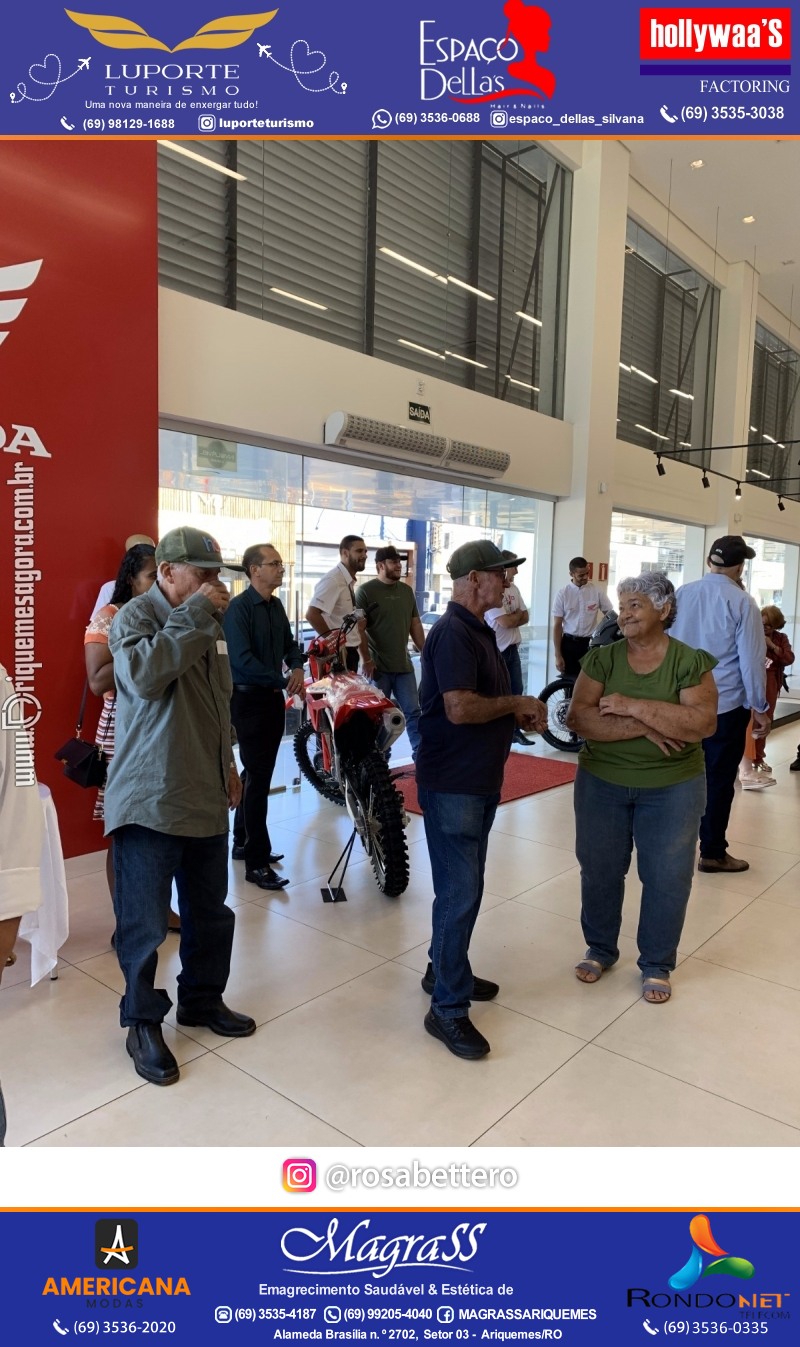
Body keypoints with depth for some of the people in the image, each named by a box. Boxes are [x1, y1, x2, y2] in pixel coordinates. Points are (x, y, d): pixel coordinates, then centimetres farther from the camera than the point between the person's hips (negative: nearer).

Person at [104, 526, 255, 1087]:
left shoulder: (210, 621, 11)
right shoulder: (136, 615, -10)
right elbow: (144, 673, -32)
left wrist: (227, 762, 21)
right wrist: (194, 613, -26)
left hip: (206, 796, 7)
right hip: (150, 800, -7)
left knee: (210, 912, 17)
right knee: (145, 922, 4)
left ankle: (202, 998, 36)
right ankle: (143, 1023, 23)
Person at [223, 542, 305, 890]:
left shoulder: (275, 605, 10)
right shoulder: (239, 607, -15)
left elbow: (289, 643, 18)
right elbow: (242, 659, -23)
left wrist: (297, 668, -3)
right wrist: (284, 681, -17)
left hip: (274, 697, 8)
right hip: (249, 699, -8)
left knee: (259, 774, 16)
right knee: (258, 778, -6)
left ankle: (243, 842, 30)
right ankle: (257, 862, 1)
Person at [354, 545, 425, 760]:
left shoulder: (407, 591, 12)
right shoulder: (366, 591, -6)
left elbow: (415, 625, 17)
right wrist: (367, 659, -14)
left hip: (404, 665, 5)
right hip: (378, 666, -5)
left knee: (413, 711, 6)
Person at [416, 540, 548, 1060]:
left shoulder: (480, 630, 14)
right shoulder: (453, 632, -18)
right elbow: (460, 708, -29)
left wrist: (521, 715, 5)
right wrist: (517, 703, -14)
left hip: (481, 779, 10)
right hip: (452, 783, -10)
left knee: (466, 886, 19)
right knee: (460, 892, -4)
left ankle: (446, 971, 35)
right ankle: (448, 1008, 7)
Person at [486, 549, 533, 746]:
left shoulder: (514, 589, 9)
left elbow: (525, 617, 7)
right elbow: (505, 622, -24)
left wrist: (512, 618, -13)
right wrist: (518, 614, -4)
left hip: (512, 648, 8)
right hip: (496, 651, -8)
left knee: (516, 691, 14)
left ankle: (515, 730, 25)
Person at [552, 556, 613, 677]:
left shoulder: (597, 591, -2)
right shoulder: (563, 594, -4)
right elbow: (557, 626, -3)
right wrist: (558, 655, -6)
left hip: (590, 644, 0)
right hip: (569, 643, 0)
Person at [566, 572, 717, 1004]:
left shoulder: (690, 662, -7)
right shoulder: (601, 658, -3)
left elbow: (703, 723, -20)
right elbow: (578, 718, -14)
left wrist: (634, 706, -24)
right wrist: (643, 728, -24)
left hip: (672, 788, -1)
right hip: (602, 782, 2)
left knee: (667, 876, 8)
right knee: (599, 869, 13)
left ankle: (657, 964, 28)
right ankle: (600, 948, 35)